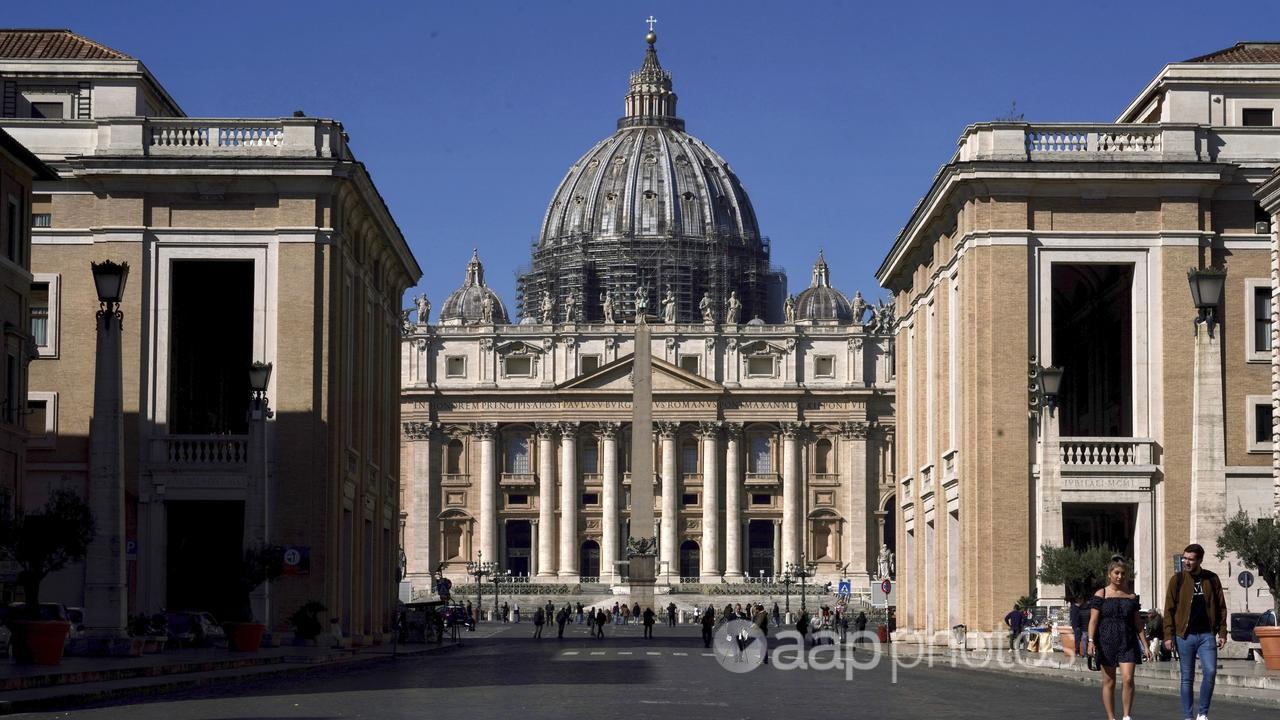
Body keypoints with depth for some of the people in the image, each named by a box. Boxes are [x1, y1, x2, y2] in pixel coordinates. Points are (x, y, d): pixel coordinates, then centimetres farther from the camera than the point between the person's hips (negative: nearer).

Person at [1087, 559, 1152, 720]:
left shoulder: (1131, 597, 11)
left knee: (1128, 679, -12)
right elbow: (1093, 620, -4)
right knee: (1109, 682, 3)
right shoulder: (1100, 595, 1)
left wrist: (1145, 646, 10)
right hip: (1106, 642, -2)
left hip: (1128, 643, 2)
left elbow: (1138, 624, 14)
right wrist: (1091, 641, -16)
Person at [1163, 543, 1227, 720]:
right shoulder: (1177, 580, 1)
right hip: (1185, 635, -1)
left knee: (1210, 672, -12)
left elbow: (1221, 607, 9)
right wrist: (1168, 635, -6)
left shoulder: (1212, 579, 5)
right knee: (1187, 678, 4)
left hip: (1207, 634, 1)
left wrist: (1222, 633, 2)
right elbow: (1169, 609, 1)